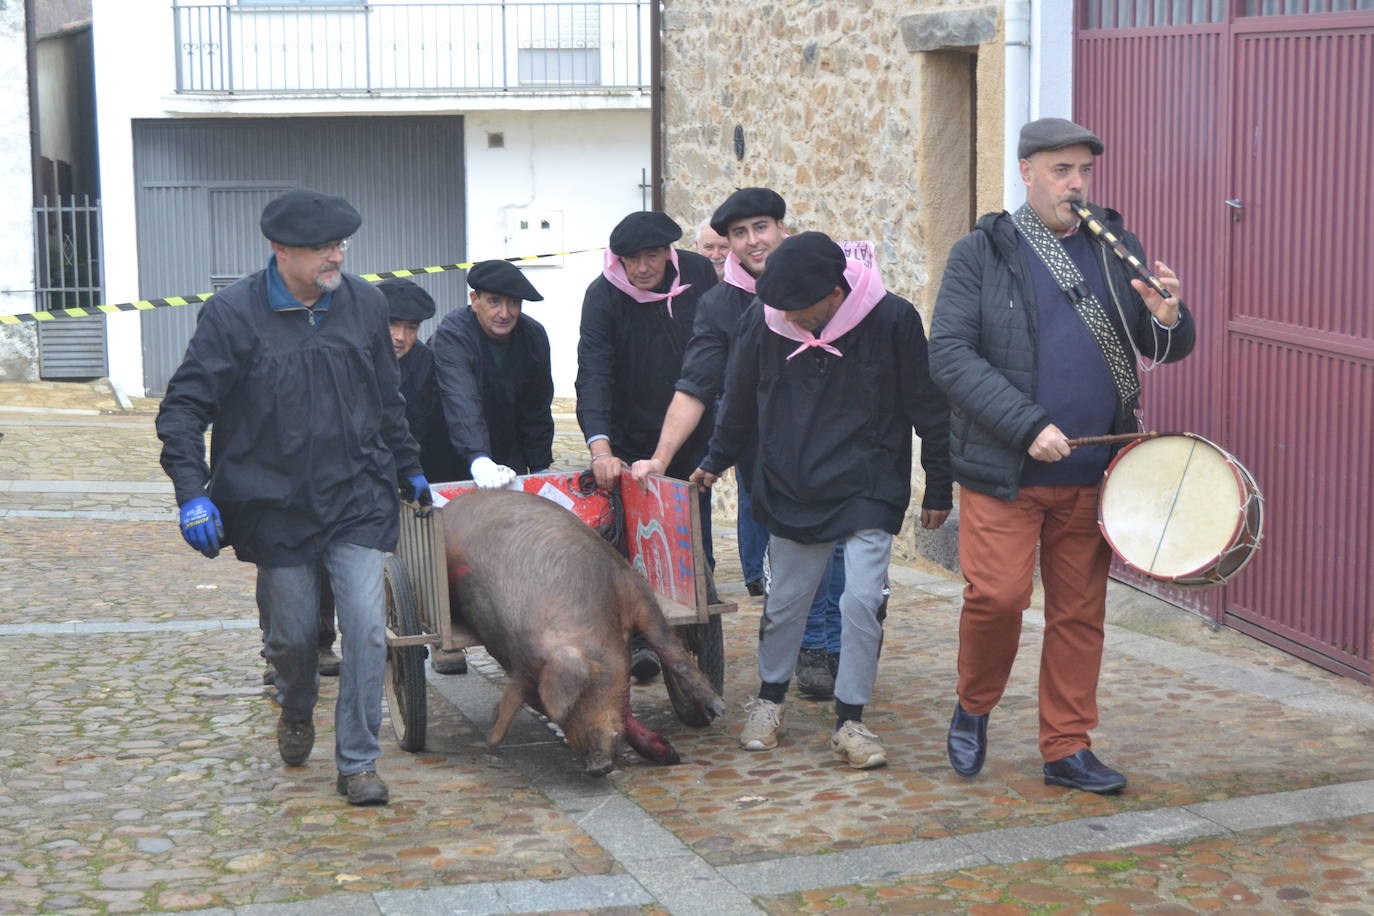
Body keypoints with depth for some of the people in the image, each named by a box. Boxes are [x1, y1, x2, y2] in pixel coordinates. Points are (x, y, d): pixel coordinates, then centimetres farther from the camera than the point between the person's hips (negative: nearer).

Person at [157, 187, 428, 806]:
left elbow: (388, 401, 16)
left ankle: (358, 762, 5)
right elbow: (183, 408, -7)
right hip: (277, 505, -1)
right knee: (292, 635, 11)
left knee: (367, 629, -9)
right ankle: (297, 713, 45)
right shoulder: (233, 314, -9)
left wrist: (408, 469, 22)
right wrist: (192, 493, -17)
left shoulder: (364, 304, 1)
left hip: (358, 499, 2)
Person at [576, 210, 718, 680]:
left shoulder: (698, 273, -6)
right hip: (631, 442, -3)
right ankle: (640, 638, 3)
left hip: (691, 435, 3)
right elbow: (593, 374, -27)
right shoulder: (603, 296, -17)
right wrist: (600, 448, -41)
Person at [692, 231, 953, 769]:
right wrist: (717, 461, 20)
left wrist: (939, 488, 1)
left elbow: (928, 407, -4)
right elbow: (740, 404, 12)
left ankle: (850, 721, 3)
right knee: (785, 602, 11)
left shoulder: (891, 320, -15)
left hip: (870, 491, -2)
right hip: (790, 493, 3)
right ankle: (769, 700, 33)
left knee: (861, 601, -11)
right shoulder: (763, 324, -7)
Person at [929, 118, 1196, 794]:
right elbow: (949, 355, -10)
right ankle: (973, 709, 19)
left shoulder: (1117, 249, 11)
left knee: (1080, 611, 7)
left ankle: (1066, 749, 19)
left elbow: (1170, 350, 13)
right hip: (1003, 471, -3)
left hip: (1092, 473, 4)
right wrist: (1028, 427, -18)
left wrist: (1168, 318, -12)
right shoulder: (981, 254, 0)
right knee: (997, 595, -8)